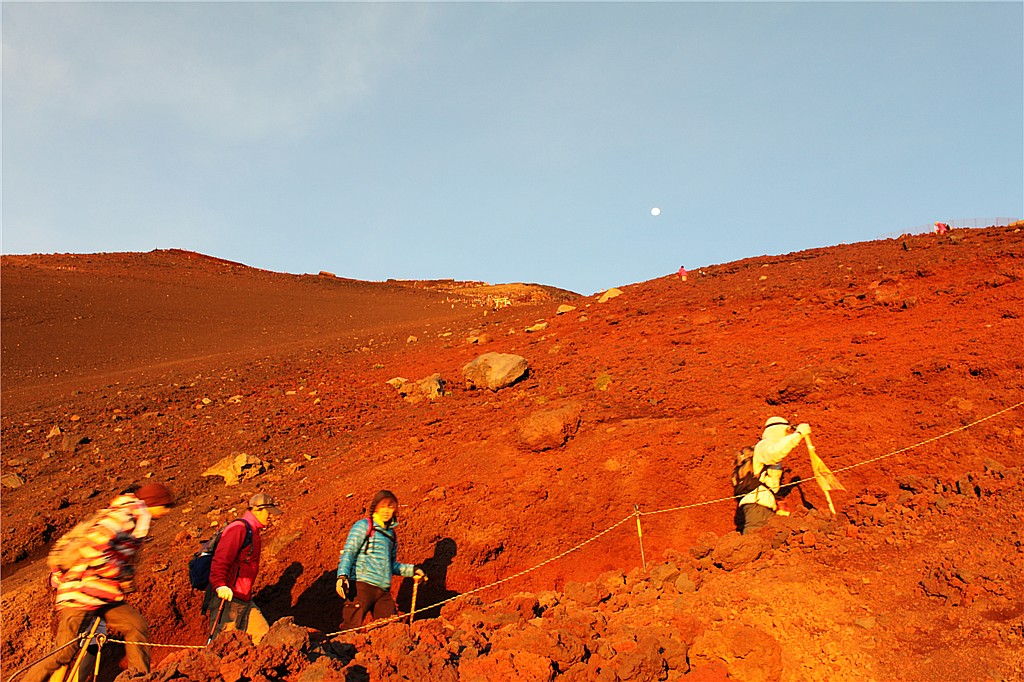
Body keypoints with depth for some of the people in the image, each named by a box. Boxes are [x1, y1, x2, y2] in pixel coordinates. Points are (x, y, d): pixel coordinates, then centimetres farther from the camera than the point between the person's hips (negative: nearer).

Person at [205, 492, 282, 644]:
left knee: (264, 636, 8)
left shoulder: (254, 532, 18)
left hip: (244, 601, 10)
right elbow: (220, 558, -25)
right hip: (227, 598, -10)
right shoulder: (239, 528, -13)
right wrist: (220, 585, -35)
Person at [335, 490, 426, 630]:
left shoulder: (391, 534, 21)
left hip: (384, 591, 6)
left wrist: (412, 570, 15)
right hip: (362, 586, -6)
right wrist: (342, 575, -21)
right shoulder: (363, 526, 3)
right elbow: (348, 552, -6)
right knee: (352, 629, -11)